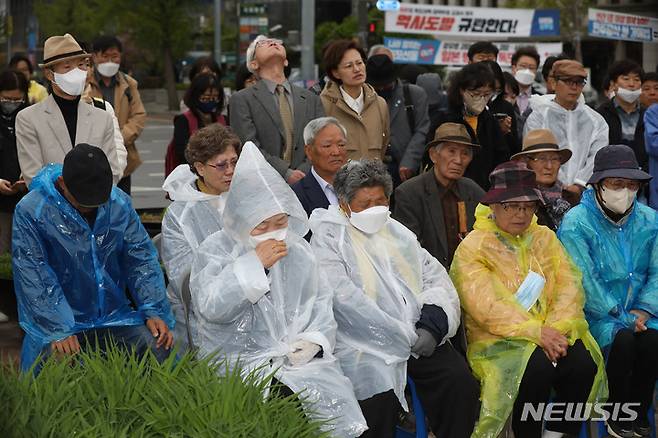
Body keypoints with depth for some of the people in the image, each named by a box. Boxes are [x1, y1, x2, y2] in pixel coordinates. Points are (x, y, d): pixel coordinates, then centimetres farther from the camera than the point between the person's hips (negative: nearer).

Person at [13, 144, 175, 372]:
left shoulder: (119, 204, 3)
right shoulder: (31, 212, -10)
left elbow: (141, 261, 6)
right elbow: (34, 278, -14)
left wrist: (154, 312, -6)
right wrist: (58, 331, -23)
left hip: (114, 318, 4)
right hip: (60, 321, -3)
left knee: (158, 347, -20)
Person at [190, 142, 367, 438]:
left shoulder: (297, 250, 15)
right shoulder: (215, 251, 1)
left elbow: (320, 303, 17)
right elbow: (210, 307, -14)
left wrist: (314, 339, -4)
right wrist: (255, 264, -15)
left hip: (298, 356, 4)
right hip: (239, 361, -4)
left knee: (336, 402, -21)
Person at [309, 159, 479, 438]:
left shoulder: (398, 233, 22)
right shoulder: (328, 237, 3)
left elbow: (436, 278, 16)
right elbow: (344, 296, -10)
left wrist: (434, 324, -5)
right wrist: (404, 336, -14)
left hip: (420, 337, 5)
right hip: (368, 344, -5)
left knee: (461, 383, -18)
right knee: (381, 399, -30)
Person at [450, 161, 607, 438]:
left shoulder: (545, 238, 17)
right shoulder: (472, 248, -1)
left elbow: (569, 285, 4)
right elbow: (486, 306, -14)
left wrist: (557, 328, -16)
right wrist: (536, 332, -24)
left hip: (550, 335, 5)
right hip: (498, 341, -4)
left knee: (584, 360, -24)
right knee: (537, 365, -33)